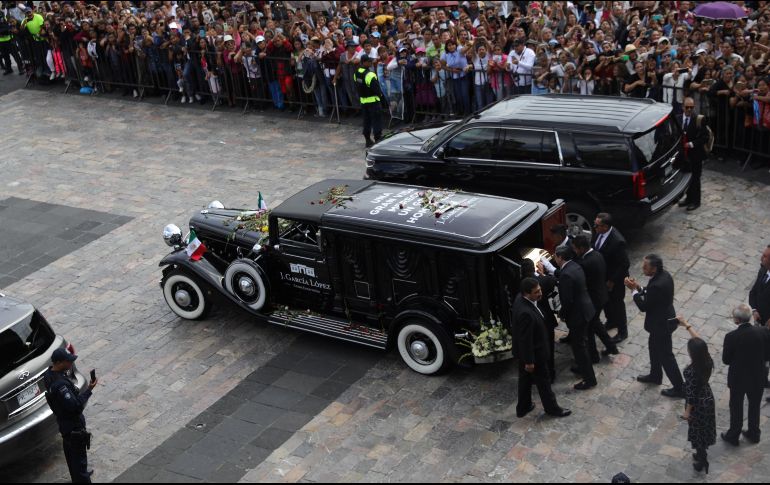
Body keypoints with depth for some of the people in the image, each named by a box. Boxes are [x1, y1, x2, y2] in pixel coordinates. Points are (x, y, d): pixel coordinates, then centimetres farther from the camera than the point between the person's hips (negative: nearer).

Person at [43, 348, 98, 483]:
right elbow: (75, 406, -34)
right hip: (74, 426, -10)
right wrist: (89, 391, -30)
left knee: (70, 452, 28)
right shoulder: (60, 384, -35)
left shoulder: (49, 374, -5)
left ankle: (77, 477, 48)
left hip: (64, 423, 10)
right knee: (79, 457, 3)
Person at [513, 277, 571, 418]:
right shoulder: (526, 313, -39)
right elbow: (526, 340, -29)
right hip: (534, 353, -9)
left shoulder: (520, 297, -12)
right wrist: (529, 361, -19)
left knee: (525, 379, 24)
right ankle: (552, 408, 36)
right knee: (543, 380, 14)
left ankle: (523, 407, 41)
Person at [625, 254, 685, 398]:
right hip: (664, 319, 10)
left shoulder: (657, 285, -35)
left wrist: (634, 290, -18)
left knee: (666, 356, 6)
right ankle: (655, 375, 49)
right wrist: (639, 288, -5)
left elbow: (644, 306, -24)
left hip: (662, 324, -10)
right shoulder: (664, 275, -5)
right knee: (654, 348, 28)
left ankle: (679, 388, 19)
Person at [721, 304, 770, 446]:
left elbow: (726, 360, -14)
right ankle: (754, 433, 41)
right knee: (754, 406, 24)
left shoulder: (731, 337, -26)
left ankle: (733, 436, 33)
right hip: (758, 378, 3)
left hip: (738, 379, -2)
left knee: (736, 408, 18)